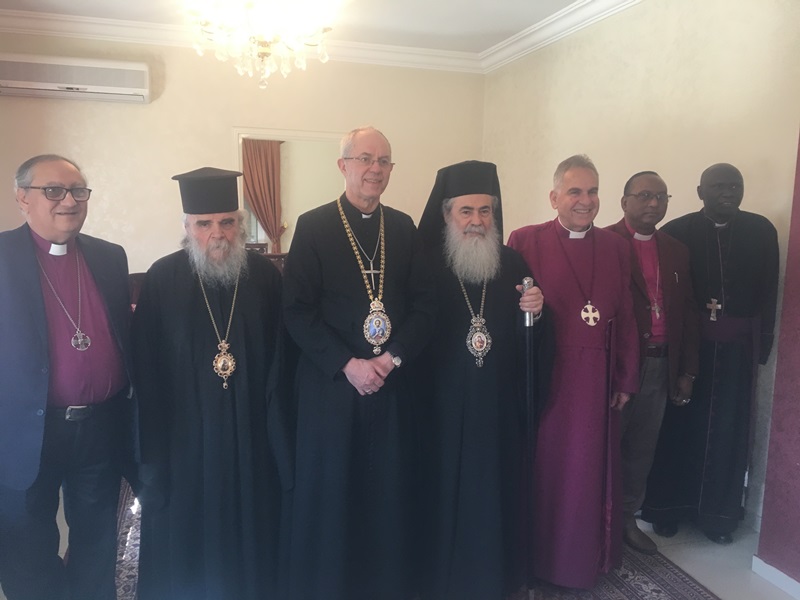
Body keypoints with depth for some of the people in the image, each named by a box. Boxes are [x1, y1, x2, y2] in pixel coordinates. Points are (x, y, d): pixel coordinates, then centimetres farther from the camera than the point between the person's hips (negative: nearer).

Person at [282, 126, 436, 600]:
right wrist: (347, 365, -14)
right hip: (331, 383, -3)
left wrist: (392, 357, -10)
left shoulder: (404, 228, 7)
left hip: (393, 383, 3)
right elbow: (297, 310, -8)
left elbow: (425, 304, 4)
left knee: (390, 492, 10)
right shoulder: (313, 226, -3)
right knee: (328, 493, 9)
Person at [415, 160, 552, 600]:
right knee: (446, 493, 8)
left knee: (496, 491, 13)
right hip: (443, 407, -3)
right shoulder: (426, 266, -7)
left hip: (500, 407, 3)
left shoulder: (513, 265, 3)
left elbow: (532, 343, 7)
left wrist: (534, 314, -13)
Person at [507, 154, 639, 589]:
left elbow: (625, 319, 8)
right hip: (544, 378, -4)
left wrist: (626, 379, 7)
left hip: (596, 381, 4)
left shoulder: (615, 247, 7)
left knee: (592, 469, 16)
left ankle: (588, 556, 38)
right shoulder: (525, 241, -6)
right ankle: (541, 556, 32)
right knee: (545, 469, 10)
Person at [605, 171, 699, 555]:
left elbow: (688, 314, 13)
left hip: (661, 366, 6)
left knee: (642, 450, 15)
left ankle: (627, 518, 31)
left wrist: (687, 371, 10)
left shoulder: (676, 251, 12)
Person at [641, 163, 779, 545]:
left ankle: (718, 513, 22)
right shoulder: (676, 231, -2)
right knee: (679, 423, 5)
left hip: (737, 346, 2)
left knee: (728, 429, 7)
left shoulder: (761, 231, 5)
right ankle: (667, 508, 19)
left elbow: (768, 293, 6)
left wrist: (762, 345, 2)